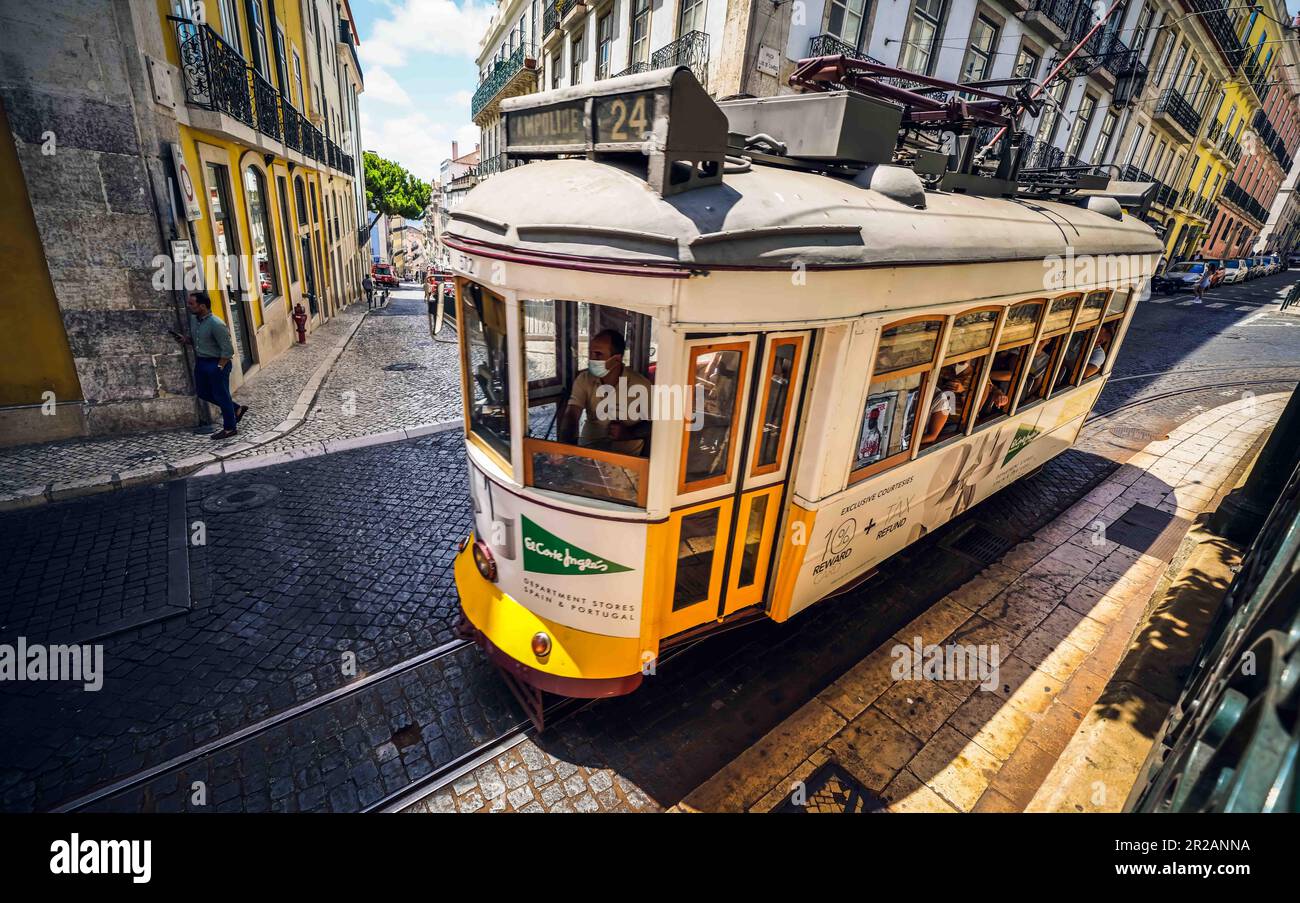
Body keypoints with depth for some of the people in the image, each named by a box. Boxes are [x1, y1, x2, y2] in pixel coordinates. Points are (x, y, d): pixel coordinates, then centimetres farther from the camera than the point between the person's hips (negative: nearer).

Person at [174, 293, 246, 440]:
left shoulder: (216, 324, -21)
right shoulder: (193, 319, 5)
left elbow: (228, 350, -19)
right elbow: (195, 340, 20)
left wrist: (219, 368, -16)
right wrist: (185, 340, -2)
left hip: (217, 363, -9)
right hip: (201, 362, 9)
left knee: (221, 395, 2)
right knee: (202, 392, 18)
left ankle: (230, 428, 16)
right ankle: (237, 409, 31)